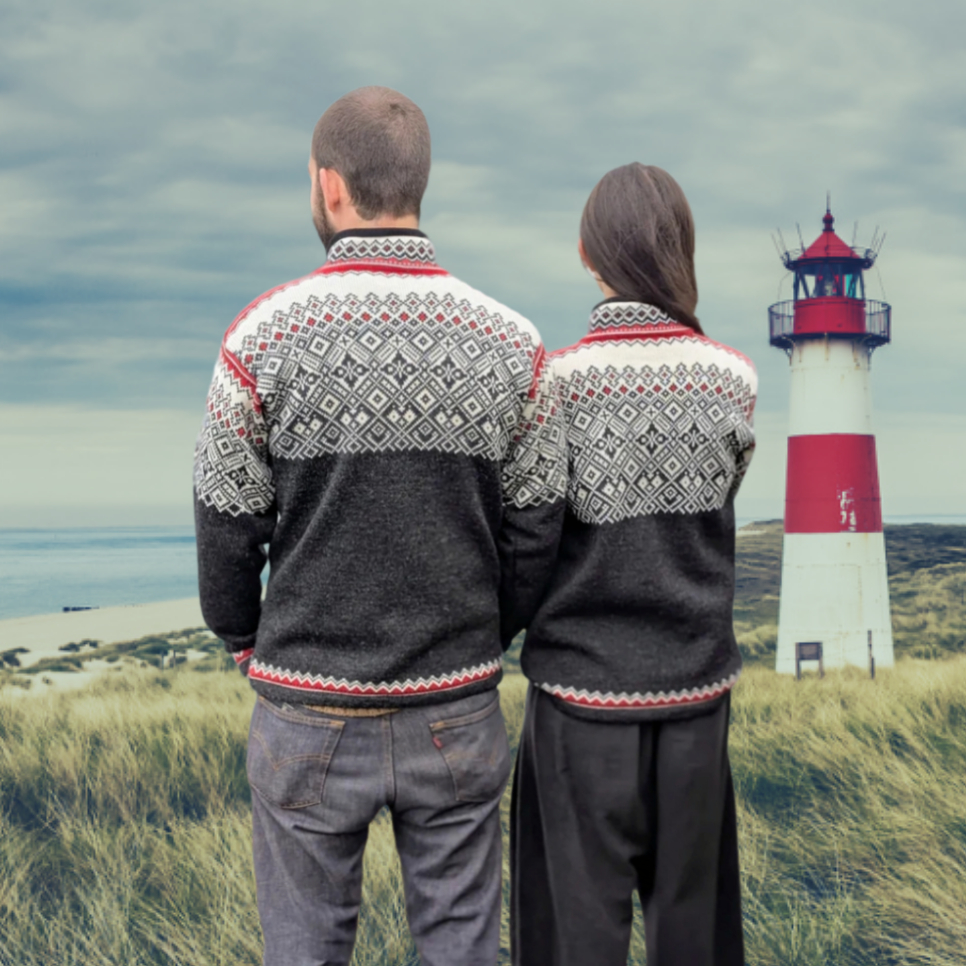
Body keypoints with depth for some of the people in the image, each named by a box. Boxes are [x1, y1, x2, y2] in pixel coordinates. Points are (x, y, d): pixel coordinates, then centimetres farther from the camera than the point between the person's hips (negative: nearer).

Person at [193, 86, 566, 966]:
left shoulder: (263, 338, -11)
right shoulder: (511, 344, -5)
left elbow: (229, 528, -4)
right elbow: (535, 530, 0)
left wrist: (242, 640, 15)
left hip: (310, 711, -1)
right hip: (458, 710, 2)